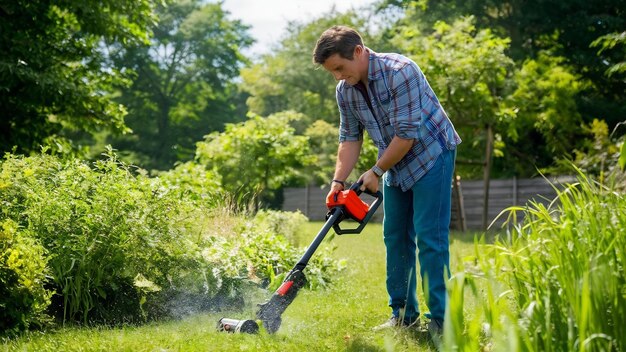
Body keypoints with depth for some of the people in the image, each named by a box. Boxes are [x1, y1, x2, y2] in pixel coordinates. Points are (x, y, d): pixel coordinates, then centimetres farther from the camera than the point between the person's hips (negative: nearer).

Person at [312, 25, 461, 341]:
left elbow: (407, 135, -27)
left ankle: (440, 320, -6)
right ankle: (403, 313, 17)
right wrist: (338, 181, -5)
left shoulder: (400, 72, -27)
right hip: (395, 165, 8)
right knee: (395, 237, 8)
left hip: (430, 155, -7)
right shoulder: (345, 90, -4)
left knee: (429, 239, -11)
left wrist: (376, 172, -18)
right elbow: (350, 138, 5)